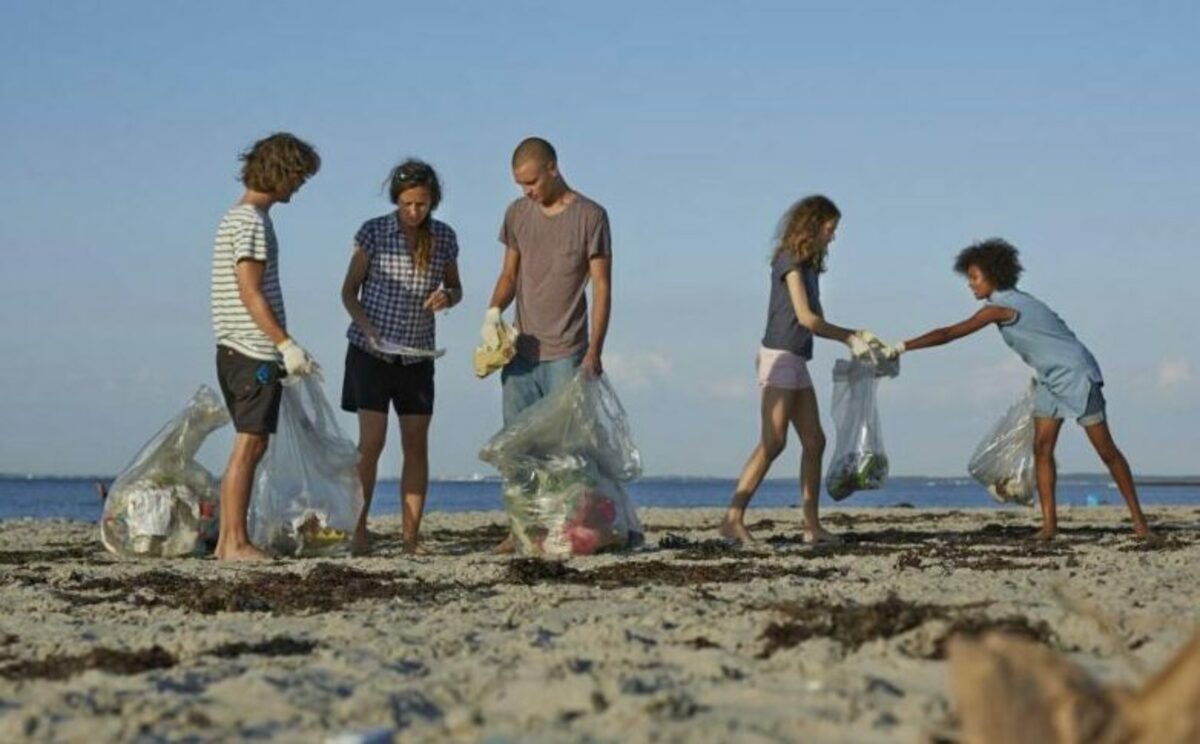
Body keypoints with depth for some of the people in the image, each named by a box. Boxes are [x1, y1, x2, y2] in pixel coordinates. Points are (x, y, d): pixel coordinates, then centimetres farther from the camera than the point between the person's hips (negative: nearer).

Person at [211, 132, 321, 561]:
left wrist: (283, 347, 22)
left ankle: (228, 540, 12)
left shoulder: (237, 217, 19)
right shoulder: (252, 221, -12)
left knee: (249, 446, 11)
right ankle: (236, 543, -7)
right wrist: (286, 344, -18)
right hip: (254, 352, -10)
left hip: (237, 351, 10)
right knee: (249, 444, -8)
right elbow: (250, 293, -18)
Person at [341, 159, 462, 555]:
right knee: (371, 441, -8)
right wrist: (369, 329, -16)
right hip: (371, 351, -3)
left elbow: (456, 289, 13)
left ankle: (411, 536, 5)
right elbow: (349, 290, -1)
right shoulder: (374, 232, -7)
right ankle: (358, 529, 1)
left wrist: (447, 297, -11)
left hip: (418, 355, 3)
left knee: (417, 445, 2)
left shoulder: (444, 237, 1)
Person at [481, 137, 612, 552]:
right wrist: (494, 312, -6)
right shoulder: (517, 214, 10)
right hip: (521, 351, 5)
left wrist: (594, 352, -12)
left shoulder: (590, 217, -4)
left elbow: (602, 287, -4)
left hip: (566, 354, -5)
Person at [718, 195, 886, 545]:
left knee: (814, 442, 5)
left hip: (797, 361, 9)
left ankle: (812, 525, 6)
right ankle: (732, 519, -18)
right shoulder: (790, 261, -9)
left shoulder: (809, 265, 17)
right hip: (779, 356, -9)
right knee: (773, 442, -15)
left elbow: (816, 322, 18)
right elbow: (806, 317, -14)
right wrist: (850, 338, -5)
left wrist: (854, 337, 10)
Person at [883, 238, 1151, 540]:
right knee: (1041, 447, -1)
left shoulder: (1001, 307, -18)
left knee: (1106, 450, -4)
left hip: (1077, 375, -9)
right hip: (1052, 380, 9)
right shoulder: (1015, 301, 8)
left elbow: (948, 334, -20)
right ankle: (1049, 523, -4)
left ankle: (1138, 519, 0)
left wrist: (901, 347, -17)